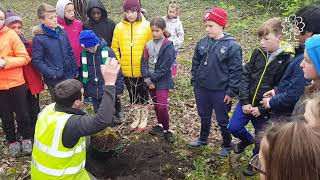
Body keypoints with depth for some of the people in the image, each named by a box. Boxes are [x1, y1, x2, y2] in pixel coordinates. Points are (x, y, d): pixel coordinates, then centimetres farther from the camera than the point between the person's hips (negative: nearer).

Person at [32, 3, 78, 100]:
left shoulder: (62, 32, 5)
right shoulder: (38, 38, -10)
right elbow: (37, 61, -12)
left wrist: (75, 70, 10)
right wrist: (53, 74, -18)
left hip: (69, 77, 5)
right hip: (54, 81, -5)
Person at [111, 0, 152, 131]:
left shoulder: (146, 26, -7)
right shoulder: (119, 27, -1)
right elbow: (115, 47, 5)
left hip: (142, 70, -2)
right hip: (126, 70, 2)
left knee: (143, 94, 13)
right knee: (132, 95, 17)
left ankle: (144, 118, 32)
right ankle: (136, 118, 34)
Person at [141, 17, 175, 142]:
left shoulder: (168, 46, -11)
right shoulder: (148, 45, 5)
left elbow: (165, 67, -16)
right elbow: (144, 62, 2)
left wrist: (152, 78, -14)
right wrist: (147, 78, -11)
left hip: (162, 81, -5)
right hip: (150, 81, 5)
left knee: (162, 107, -8)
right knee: (156, 105, 17)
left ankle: (166, 130, 10)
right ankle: (160, 125, 35)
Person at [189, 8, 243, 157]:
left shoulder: (232, 46, -15)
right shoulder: (202, 43, 0)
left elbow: (236, 71, -13)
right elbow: (195, 64, 10)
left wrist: (231, 92, -13)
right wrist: (194, 82, 10)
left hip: (220, 92, -5)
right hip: (201, 89, 5)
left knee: (223, 120, 11)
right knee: (204, 116, 23)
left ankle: (226, 146, 32)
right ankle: (203, 139, 45)